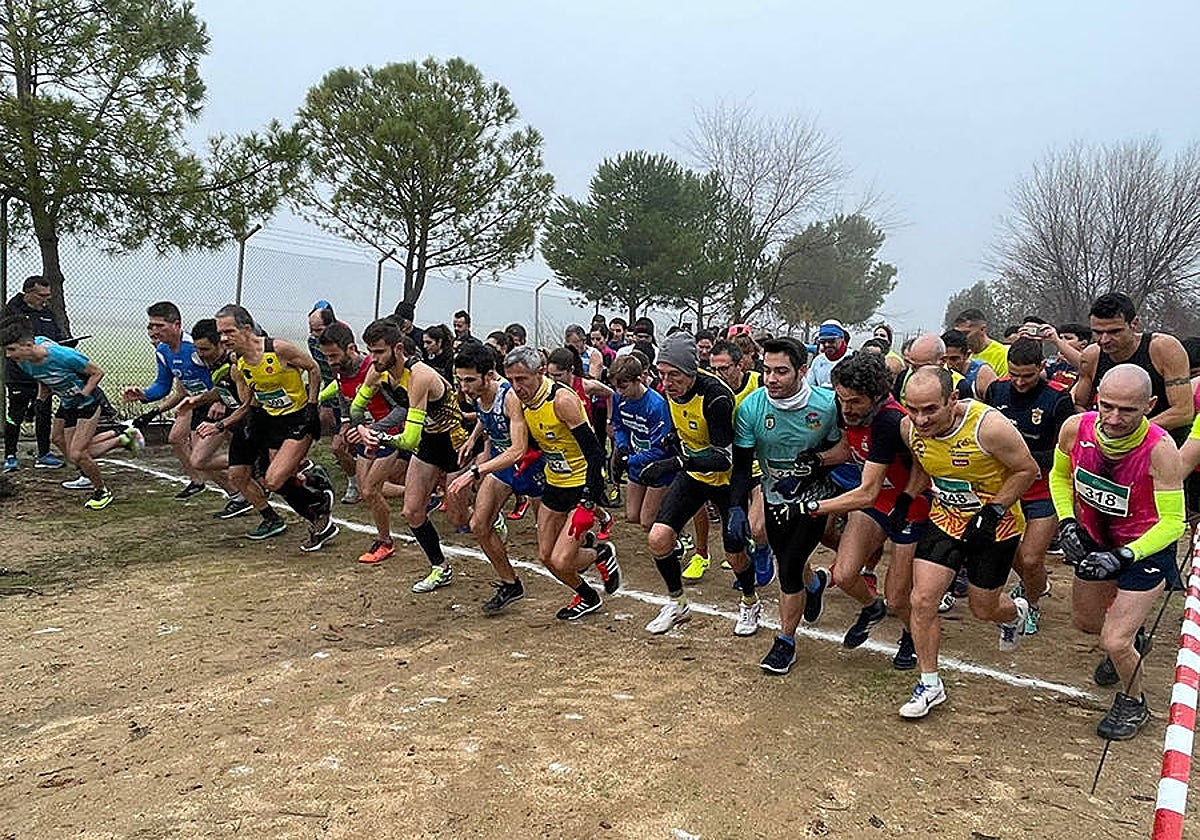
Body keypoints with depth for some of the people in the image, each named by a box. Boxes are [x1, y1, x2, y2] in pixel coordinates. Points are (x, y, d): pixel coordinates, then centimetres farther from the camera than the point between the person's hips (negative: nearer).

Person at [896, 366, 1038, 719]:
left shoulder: (989, 426, -31)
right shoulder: (910, 427, -15)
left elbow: (1027, 469, -15)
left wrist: (994, 511, -19)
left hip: (995, 526, -3)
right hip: (944, 520, 4)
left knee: (983, 609, 13)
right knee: (922, 600, -8)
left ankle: (1016, 612, 53)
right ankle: (929, 683, 12)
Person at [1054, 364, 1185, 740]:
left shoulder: (1160, 449, -34)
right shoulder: (1076, 429, -22)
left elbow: (1172, 522, -26)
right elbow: (1059, 475, 0)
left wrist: (1122, 557, -36)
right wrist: (1067, 521, -13)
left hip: (1146, 546, -5)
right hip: (1095, 539, 5)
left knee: (1114, 641, -8)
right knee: (1085, 620, 22)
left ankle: (1133, 703, 24)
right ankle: (1131, 639, 57)